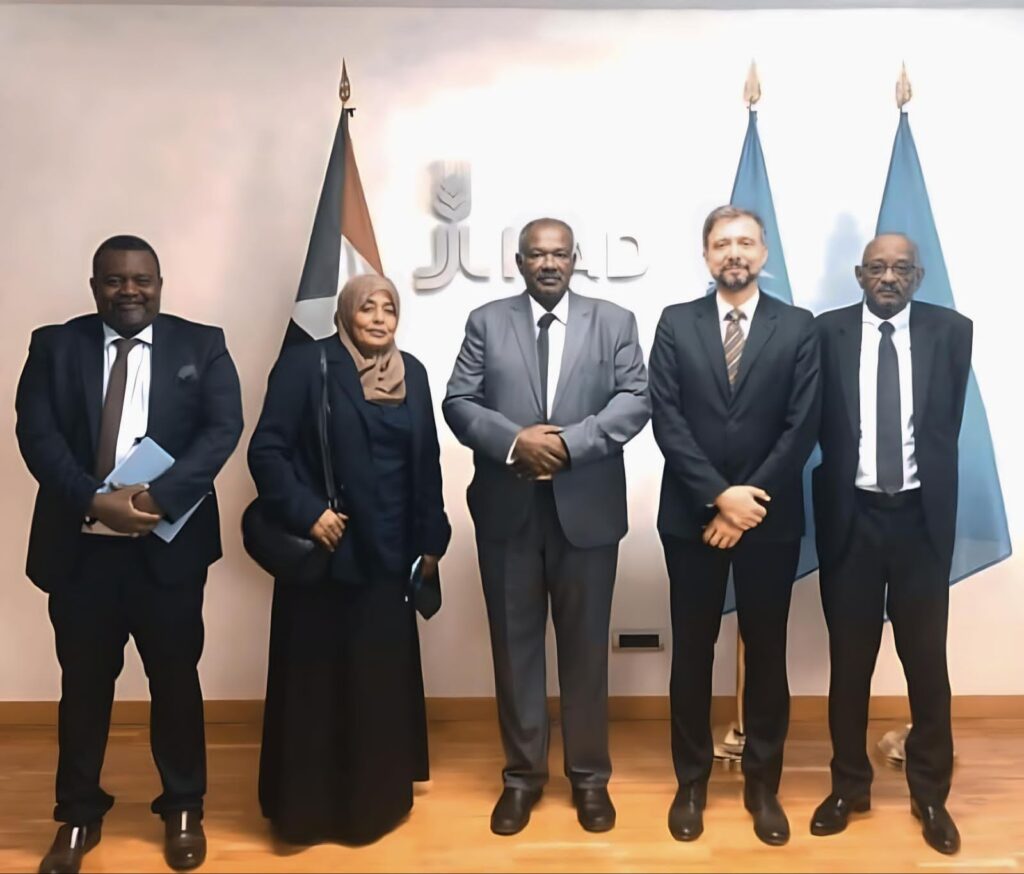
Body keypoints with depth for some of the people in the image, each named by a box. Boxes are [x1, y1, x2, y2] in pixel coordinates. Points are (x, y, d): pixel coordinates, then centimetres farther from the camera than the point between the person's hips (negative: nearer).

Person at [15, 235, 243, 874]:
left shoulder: (202, 345, 2)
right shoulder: (54, 346, 5)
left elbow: (224, 428, -9)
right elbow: (37, 435, -4)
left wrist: (158, 496, -21)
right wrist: (95, 501, -19)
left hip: (169, 545, -1)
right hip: (80, 545, 1)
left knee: (176, 678, 10)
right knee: (84, 683, 13)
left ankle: (184, 809, 29)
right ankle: (79, 816, 32)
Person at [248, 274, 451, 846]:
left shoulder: (412, 373, 8)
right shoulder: (306, 364, -7)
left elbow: (427, 463, 9)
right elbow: (267, 450, -11)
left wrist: (431, 539, 8)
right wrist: (306, 512, -21)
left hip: (388, 553, 5)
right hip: (322, 550, -4)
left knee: (384, 675, 13)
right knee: (315, 678, 7)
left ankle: (379, 795, 31)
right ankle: (308, 803, 25)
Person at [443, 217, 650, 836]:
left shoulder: (615, 322, 6)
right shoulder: (486, 322, 7)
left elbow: (636, 400, -5)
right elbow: (459, 403, 0)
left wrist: (569, 442, -17)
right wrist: (515, 441, -17)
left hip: (587, 507, 0)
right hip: (507, 508, 1)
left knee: (586, 645, 9)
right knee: (515, 644, 9)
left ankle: (590, 775, 27)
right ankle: (523, 774, 26)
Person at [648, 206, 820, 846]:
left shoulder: (798, 327, 2)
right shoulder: (676, 323, 3)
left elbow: (803, 427, -5)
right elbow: (666, 420, -5)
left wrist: (749, 502, -12)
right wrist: (719, 495, -14)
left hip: (771, 518, 0)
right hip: (692, 516, 0)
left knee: (766, 653, 10)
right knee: (692, 651, 9)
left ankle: (763, 785, 27)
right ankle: (692, 782, 25)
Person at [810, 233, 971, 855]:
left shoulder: (951, 331, 2)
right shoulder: (828, 332, -1)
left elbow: (948, 422, 5)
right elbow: (821, 424, 2)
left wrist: (925, 481, 5)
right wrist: (844, 479, 1)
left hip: (921, 515, 1)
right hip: (851, 514, 0)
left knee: (927, 658, 10)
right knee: (850, 658, 10)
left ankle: (930, 793, 28)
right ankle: (850, 784, 27)